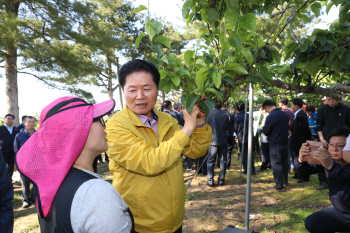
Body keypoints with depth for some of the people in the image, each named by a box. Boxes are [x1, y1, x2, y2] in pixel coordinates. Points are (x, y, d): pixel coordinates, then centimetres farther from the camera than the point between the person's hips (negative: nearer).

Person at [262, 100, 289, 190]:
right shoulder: (285, 114, 6)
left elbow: (265, 131, -14)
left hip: (275, 144, -8)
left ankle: (279, 185, 5)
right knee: (284, 163, 17)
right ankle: (285, 181, 28)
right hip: (285, 142, 8)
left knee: (276, 164, 0)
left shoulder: (271, 116, -18)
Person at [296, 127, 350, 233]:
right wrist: (301, 161, -33)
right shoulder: (328, 158, -7)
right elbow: (308, 169, -11)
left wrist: (332, 166, -58)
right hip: (339, 211, 5)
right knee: (311, 223, -4)